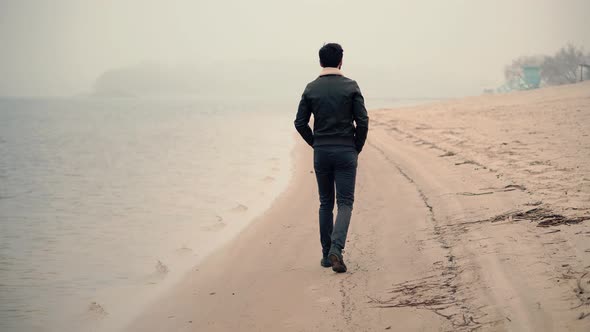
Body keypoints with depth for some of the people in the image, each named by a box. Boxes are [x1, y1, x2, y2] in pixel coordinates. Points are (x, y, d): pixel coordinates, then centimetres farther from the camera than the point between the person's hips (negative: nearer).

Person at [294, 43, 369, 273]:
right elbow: (362, 121, -8)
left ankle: (326, 254, 16)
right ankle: (336, 248, -21)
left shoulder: (311, 88, 2)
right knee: (345, 203, 0)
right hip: (346, 151, -2)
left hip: (321, 152, 2)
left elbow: (300, 123, 1)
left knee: (326, 202, 14)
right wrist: (357, 148, 5)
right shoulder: (350, 87, -4)